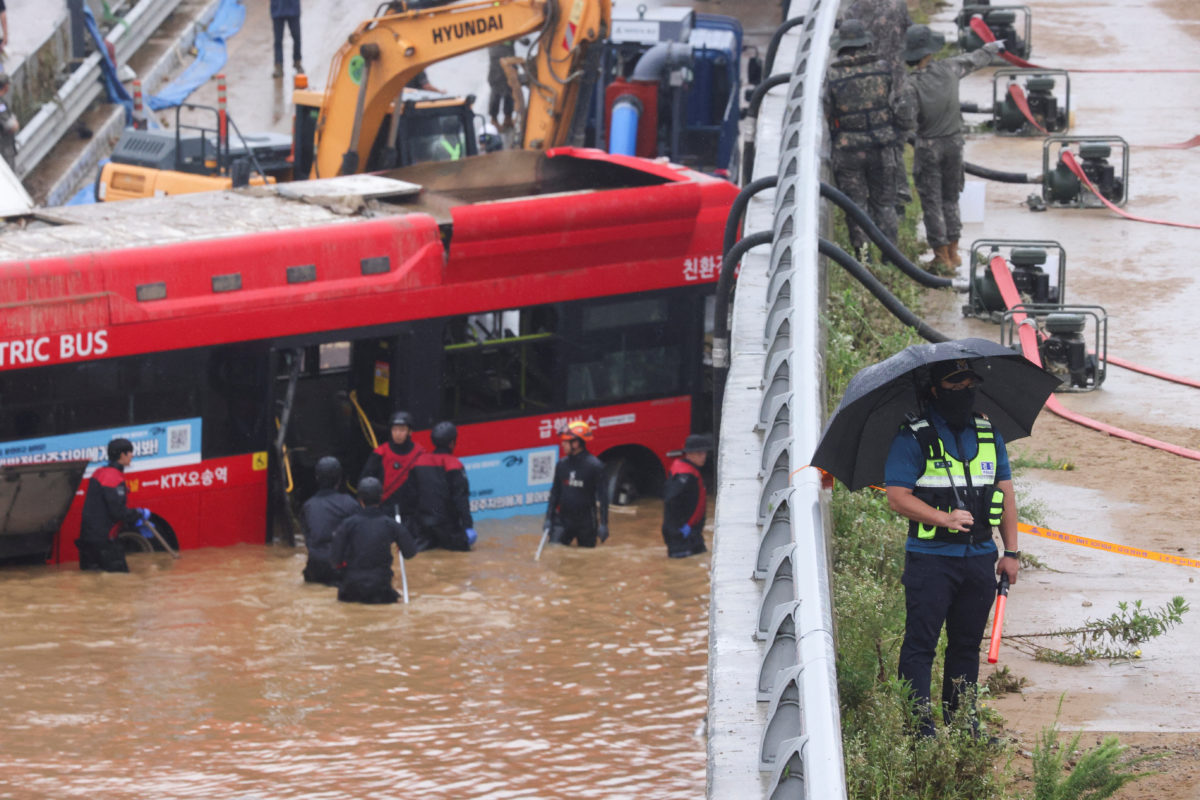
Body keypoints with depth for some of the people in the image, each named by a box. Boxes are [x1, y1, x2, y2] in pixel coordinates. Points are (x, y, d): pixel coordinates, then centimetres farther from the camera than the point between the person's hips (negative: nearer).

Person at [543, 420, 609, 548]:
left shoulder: (595, 465, -8)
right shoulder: (562, 464, 6)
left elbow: (602, 496, -8)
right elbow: (555, 493, 14)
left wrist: (603, 524, -11)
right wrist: (548, 519, 10)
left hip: (586, 522, -4)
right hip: (563, 520, 4)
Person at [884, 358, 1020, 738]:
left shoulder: (989, 434, 13)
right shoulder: (914, 438, -4)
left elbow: (1005, 494, 16)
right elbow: (897, 496, -10)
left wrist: (1011, 552, 11)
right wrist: (946, 518, -21)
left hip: (979, 559, 5)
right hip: (931, 559, -5)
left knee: (967, 644, 11)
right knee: (921, 643, -6)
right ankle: (919, 725, -5)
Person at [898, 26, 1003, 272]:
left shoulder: (911, 85, -22)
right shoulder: (948, 69, -9)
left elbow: (908, 123, -26)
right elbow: (974, 60, 12)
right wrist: (992, 48, 32)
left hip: (928, 147, -4)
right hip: (954, 141, 4)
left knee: (932, 202, 4)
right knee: (950, 199, 18)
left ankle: (942, 256, 6)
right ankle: (953, 251, 23)